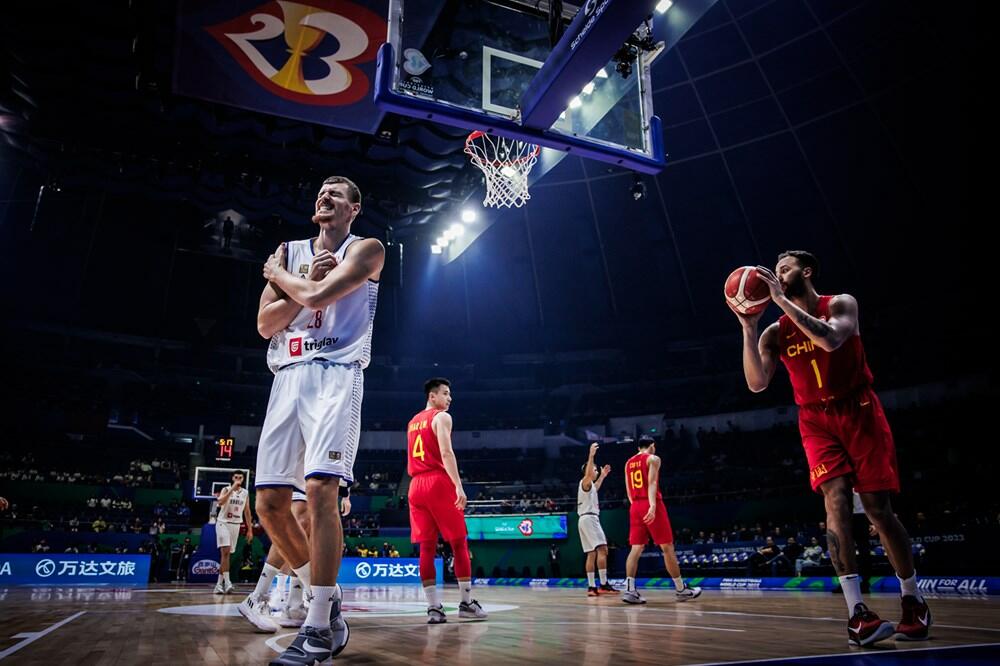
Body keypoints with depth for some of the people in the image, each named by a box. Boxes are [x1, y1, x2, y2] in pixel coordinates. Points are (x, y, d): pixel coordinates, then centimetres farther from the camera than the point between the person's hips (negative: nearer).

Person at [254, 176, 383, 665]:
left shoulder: (365, 249, 4)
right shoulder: (289, 252, 19)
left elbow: (316, 296, -13)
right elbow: (265, 324, 9)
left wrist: (278, 275, 6)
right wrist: (306, 281, -2)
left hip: (336, 374, -6)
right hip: (288, 377, 6)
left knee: (319, 489, -20)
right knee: (269, 504, 1)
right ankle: (325, 598, 19)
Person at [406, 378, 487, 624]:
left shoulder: (413, 422, 21)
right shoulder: (441, 417, -3)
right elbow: (446, 453, -17)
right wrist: (458, 485, -22)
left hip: (416, 485, 7)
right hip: (439, 483, -7)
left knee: (427, 547, 4)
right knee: (459, 543, 2)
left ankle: (434, 607, 2)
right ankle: (466, 602, 6)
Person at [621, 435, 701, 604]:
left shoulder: (628, 463, 19)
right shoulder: (653, 458, -1)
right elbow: (652, 483, -16)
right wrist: (652, 506, -26)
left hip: (635, 507, 6)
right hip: (650, 505, -6)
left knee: (636, 548, 1)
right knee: (667, 547, 3)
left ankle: (629, 590, -11)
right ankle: (681, 589, 12)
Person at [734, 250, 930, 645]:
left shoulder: (841, 304, -4)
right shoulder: (776, 333, 4)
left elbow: (830, 340, -28)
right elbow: (757, 383, -10)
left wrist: (782, 299, -28)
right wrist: (748, 329, -18)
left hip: (859, 412, -2)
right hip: (817, 421, 2)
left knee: (878, 508, 0)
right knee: (836, 500, -16)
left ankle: (913, 601, 20)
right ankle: (857, 612, -18)